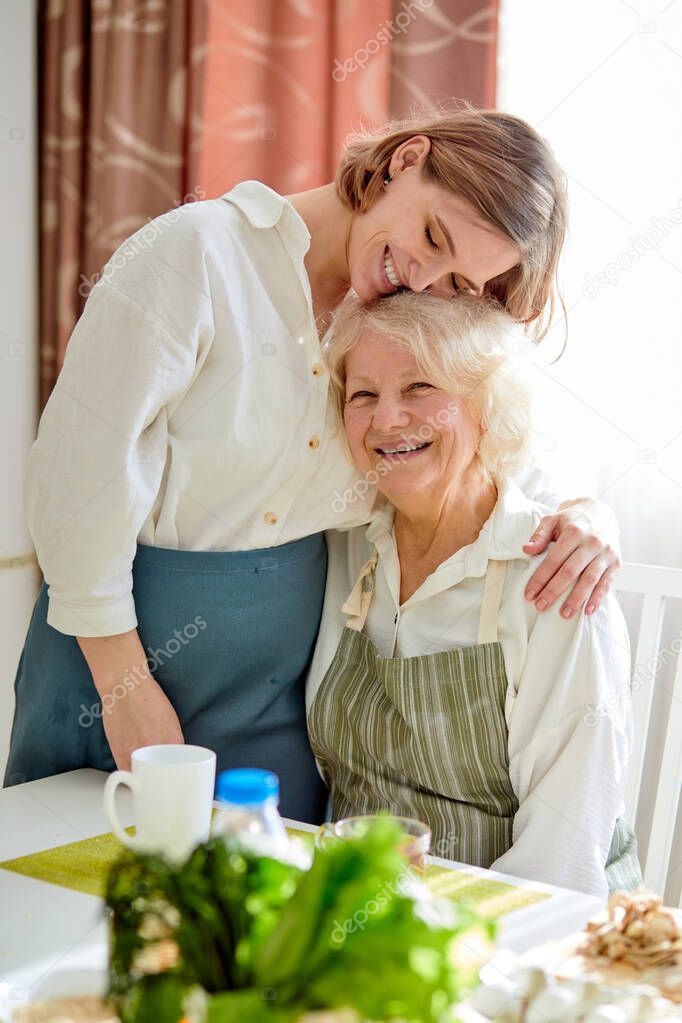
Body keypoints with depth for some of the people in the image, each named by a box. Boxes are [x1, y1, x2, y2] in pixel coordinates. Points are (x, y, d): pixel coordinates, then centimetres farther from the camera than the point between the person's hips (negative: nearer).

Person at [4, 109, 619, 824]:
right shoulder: (199, 251, -16)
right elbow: (81, 470, -16)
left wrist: (582, 513, -14)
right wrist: (126, 686, -13)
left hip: (286, 676, 4)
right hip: (124, 636, -4)